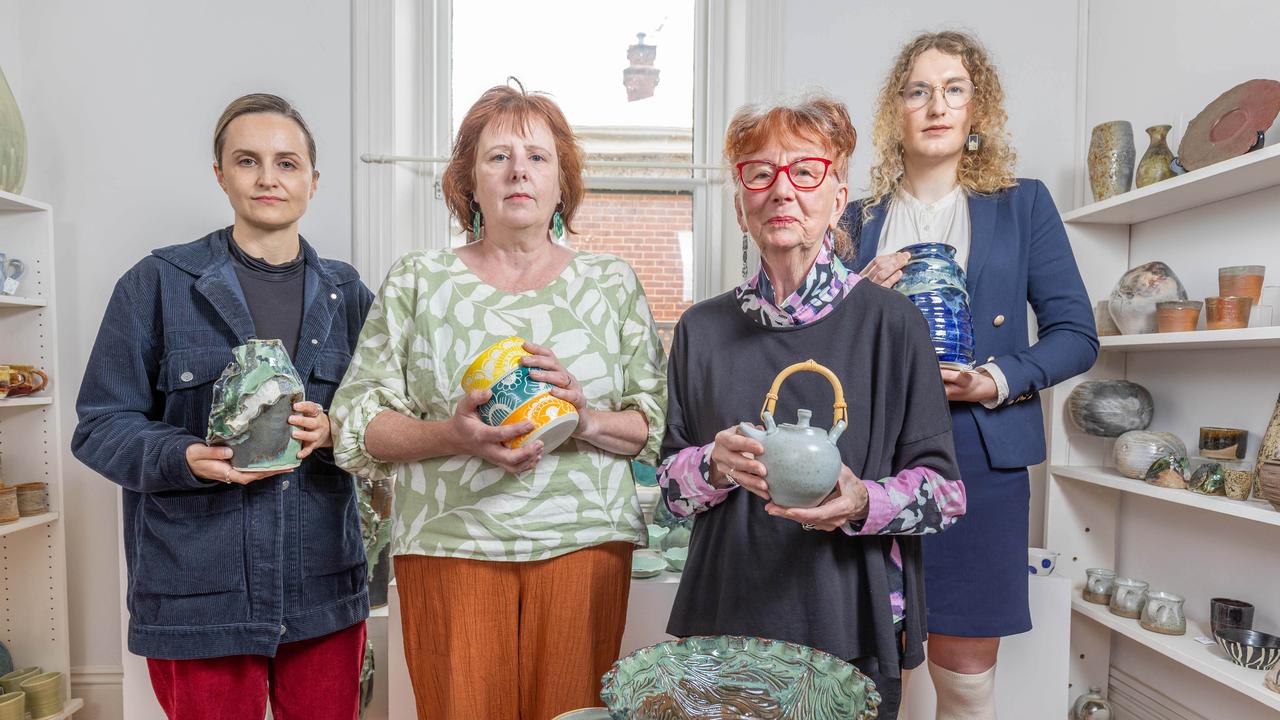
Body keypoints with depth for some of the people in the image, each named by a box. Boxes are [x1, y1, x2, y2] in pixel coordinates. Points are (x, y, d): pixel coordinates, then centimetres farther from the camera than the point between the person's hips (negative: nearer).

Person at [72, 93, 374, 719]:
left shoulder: (346, 293, 8)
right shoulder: (157, 284, 0)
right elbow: (101, 426, -1)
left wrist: (333, 433, -12)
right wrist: (187, 458, -19)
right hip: (197, 595, -2)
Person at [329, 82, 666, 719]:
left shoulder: (612, 283, 7)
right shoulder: (417, 281, 5)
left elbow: (656, 423, 4)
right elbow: (357, 423, 2)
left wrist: (588, 421, -16)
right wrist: (454, 435, -15)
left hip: (584, 544, 1)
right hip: (451, 544, 0)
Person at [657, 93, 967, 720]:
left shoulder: (891, 321, -7)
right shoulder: (702, 330, 1)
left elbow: (944, 489, -4)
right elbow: (670, 484, 5)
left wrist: (862, 503, -23)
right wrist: (715, 465, -15)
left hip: (851, 630, -2)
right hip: (722, 620, 2)